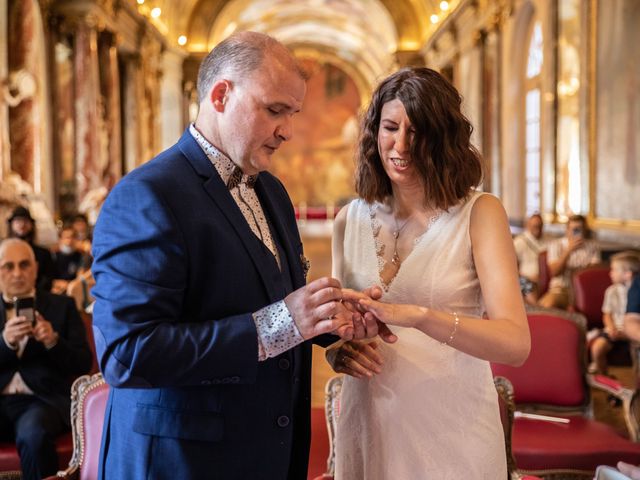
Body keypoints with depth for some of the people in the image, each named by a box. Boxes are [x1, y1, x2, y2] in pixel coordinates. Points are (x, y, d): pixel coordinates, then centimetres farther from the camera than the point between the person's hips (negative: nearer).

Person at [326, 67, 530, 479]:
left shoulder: (479, 213, -10)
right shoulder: (351, 220, 1)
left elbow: (515, 343, -20)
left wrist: (417, 316, -33)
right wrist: (337, 349, -11)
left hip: (453, 427, -3)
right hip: (368, 424, 4)